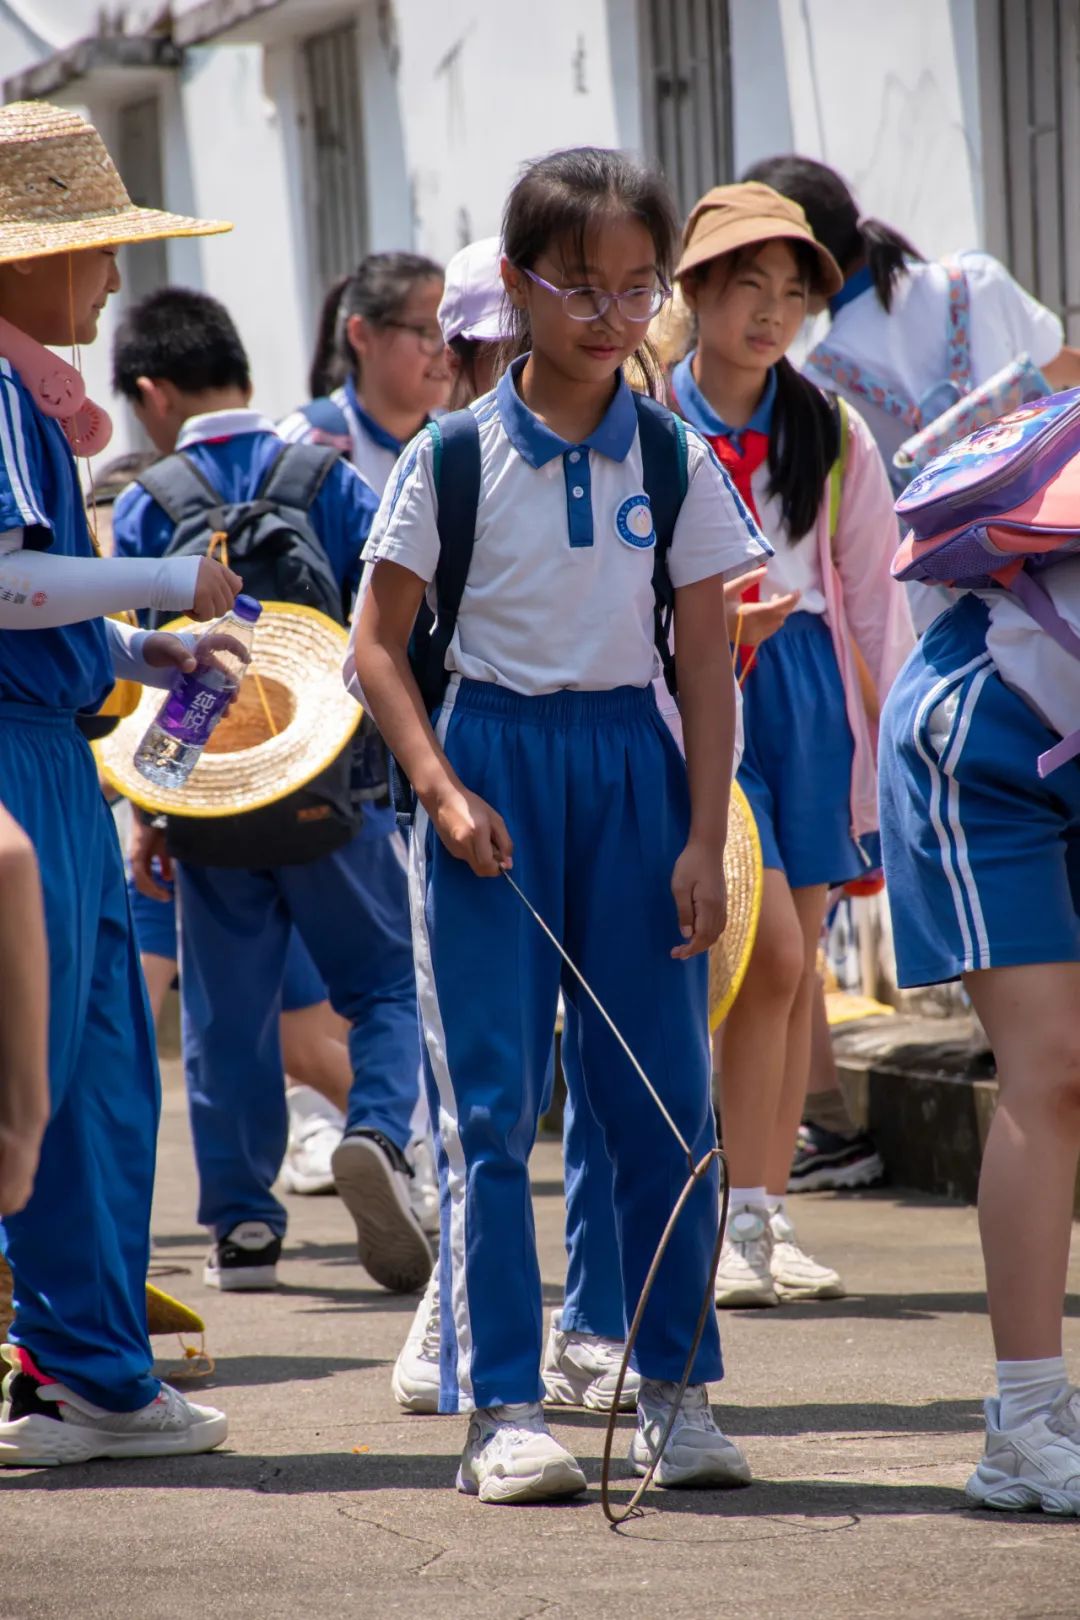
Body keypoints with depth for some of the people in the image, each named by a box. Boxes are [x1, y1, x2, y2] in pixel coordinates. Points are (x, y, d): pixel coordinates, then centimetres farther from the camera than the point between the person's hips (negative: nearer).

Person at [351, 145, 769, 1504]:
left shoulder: (679, 464, 3)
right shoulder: (453, 458, -3)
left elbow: (707, 663, 3)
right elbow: (379, 640, 1)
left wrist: (705, 837, -3)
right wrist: (441, 788, -11)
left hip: (632, 762, 2)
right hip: (489, 760, -2)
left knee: (661, 1092, 3)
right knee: (490, 1099, -4)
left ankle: (674, 1389, 15)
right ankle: (500, 1405, -1)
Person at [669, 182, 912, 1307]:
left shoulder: (830, 435, 8)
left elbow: (874, 594, 9)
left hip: (808, 694, 4)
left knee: (794, 969, 4)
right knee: (774, 954, -15)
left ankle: (767, 1220, 11)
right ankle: (744, 1216, -6)